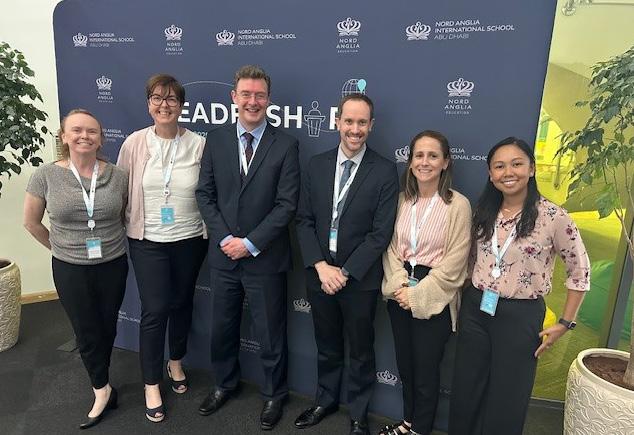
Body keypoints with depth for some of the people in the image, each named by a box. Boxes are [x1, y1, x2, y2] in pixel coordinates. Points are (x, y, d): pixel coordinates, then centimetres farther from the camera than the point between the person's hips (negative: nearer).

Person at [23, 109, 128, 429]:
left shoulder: (118, 176, -8)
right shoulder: (46, 175, -9)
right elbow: (31, 222, 3)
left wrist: (112, 243, 10)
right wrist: (61, 247, 7)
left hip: (113, 265, 1)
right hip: (70, 270, -1)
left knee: (107, 328, 16)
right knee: (87, 333, 9)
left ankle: (99, 385, 39)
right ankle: (104, 391, 29)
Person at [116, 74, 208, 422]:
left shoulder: (199, 144, -7)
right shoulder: (134, 143, -5)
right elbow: (121, 191, 3)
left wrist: (211, 230, 0)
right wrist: (127, 228, 6)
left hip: (190, 239, 1)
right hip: (148, 241, 0)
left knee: (182, 303, 16)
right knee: (154, 310, 2)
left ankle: (176, 363, 42)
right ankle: (151, 386, 22)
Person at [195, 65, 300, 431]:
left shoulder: (285, 145, -7)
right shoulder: (216, 140, 4)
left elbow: (287, 204, -11)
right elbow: (205, 194, 4)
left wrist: (250, 244, -15)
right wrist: (224, 238, -8)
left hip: (265, 258, -3)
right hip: (224, 255, 4)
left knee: (271, 334, 11)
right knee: (222, 328, 19)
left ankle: (274, 395, 35)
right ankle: (225, 384, 45)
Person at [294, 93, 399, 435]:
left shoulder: (385, 171, -9)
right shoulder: (316, 165, 1)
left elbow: (381, 232, -12)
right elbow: (304, 221, 0)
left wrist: (345, 272, -15)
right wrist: (320, 266, -11)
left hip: (360, 278, -2)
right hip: (319, 273, 3)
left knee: (361, 350, 16)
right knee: (326, 346, 21)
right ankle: (325, 400, 44)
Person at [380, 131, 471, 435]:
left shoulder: (458, 205, -11)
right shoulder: (402, 199, 3)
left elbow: (453, 263, -12)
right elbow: (391, 246, 4)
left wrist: (417, 294, -14)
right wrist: (399, 285, -9)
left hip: (434, 298, -4)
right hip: (400, 293, 4)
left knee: (426, 369, 10)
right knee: (404, 364, 17)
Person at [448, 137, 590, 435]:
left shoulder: (554, 217, -12)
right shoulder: (483, 212, 2)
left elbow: (580, 272, -3)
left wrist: (565, 323, -3)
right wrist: (468, 300, 11)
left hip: (520, 316, -4)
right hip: (475, 310, 4)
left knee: (506, 401, 12)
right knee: (465, 394, 17)